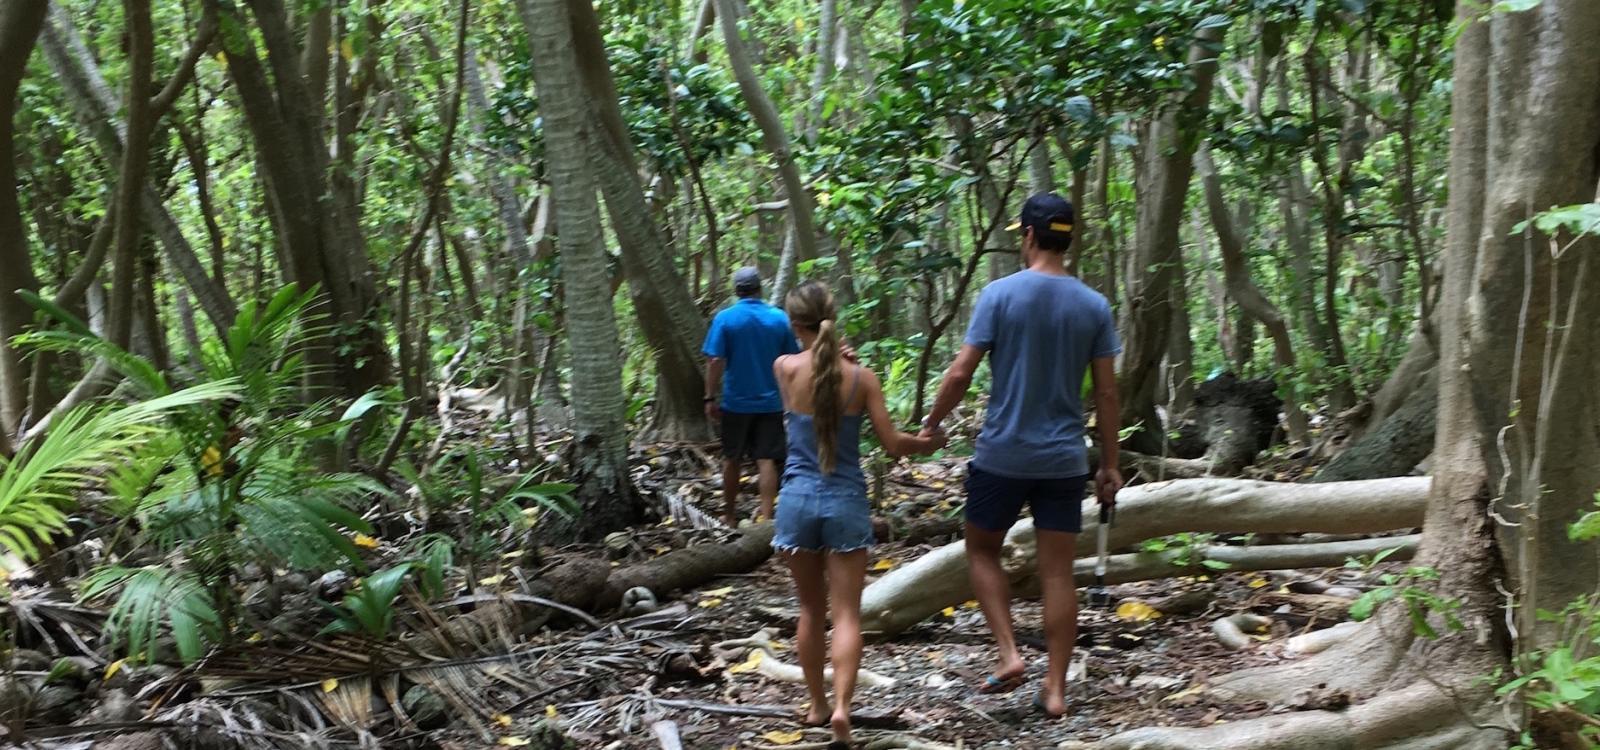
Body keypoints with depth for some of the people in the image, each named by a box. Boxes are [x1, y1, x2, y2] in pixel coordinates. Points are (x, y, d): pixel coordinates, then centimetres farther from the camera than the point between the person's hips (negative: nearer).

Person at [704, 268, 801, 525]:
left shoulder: (725, 318, -7)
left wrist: (710, 398, -5)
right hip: (771, 402, 1)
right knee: (766, 461, 1)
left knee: (732, 460, 13)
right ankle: (765, 518, -6)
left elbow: (715, 362, -12)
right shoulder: (779, 318, -1)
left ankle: (729, 516, 25)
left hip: (736, 403, -1)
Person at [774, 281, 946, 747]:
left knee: (811, 609, 16)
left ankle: (817, 705, 26)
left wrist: (827, 355, 29)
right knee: (846, 613, 2)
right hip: (846, 501, -1)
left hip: (799, 499, 1)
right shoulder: (861, 377, -5)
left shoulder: (785, 368, -5)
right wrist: (928, 443, 16)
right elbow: (891, 443, -2)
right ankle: (841, 705, -15)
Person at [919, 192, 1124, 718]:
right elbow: (1106, 393, 1)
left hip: (1002, 455, -2)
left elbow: (960, 373, -10)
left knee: (982, 550, 17)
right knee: (1058, 572, 7)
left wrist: (931, 424, 6)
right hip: (1064, 459, 3)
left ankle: (1009, 654, 4)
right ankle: (1055, 689, 10)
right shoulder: (1094, 306, 1)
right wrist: (1110, 465, 9)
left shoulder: (1000, 294, -9)